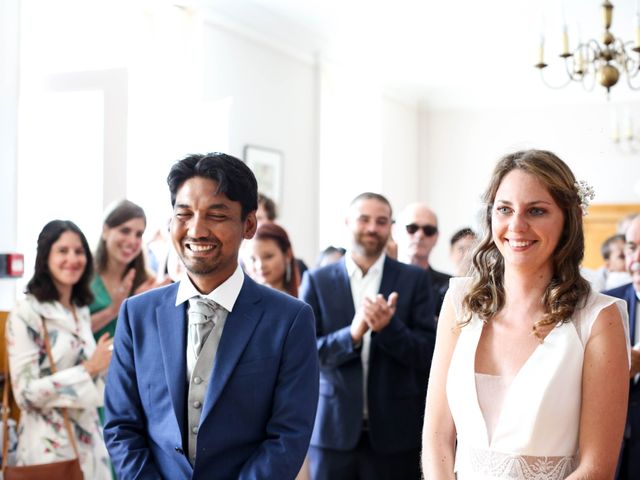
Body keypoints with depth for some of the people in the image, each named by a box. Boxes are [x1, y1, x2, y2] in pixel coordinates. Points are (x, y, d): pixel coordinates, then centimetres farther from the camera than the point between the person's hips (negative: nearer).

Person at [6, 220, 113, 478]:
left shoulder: (81, 309, 8)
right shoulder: (26, 313, -13)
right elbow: (26, 393, -18)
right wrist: (89, 369, -20)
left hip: (88, 440, 6)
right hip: (49, 446, -6)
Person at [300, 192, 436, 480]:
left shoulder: (414, 280, 3)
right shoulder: (317, 281, 4)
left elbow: (428, 354, 0)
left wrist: (389, 326, -18)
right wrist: (351, 334, -18)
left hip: (394, 434, 0)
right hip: (332, 430, 0)